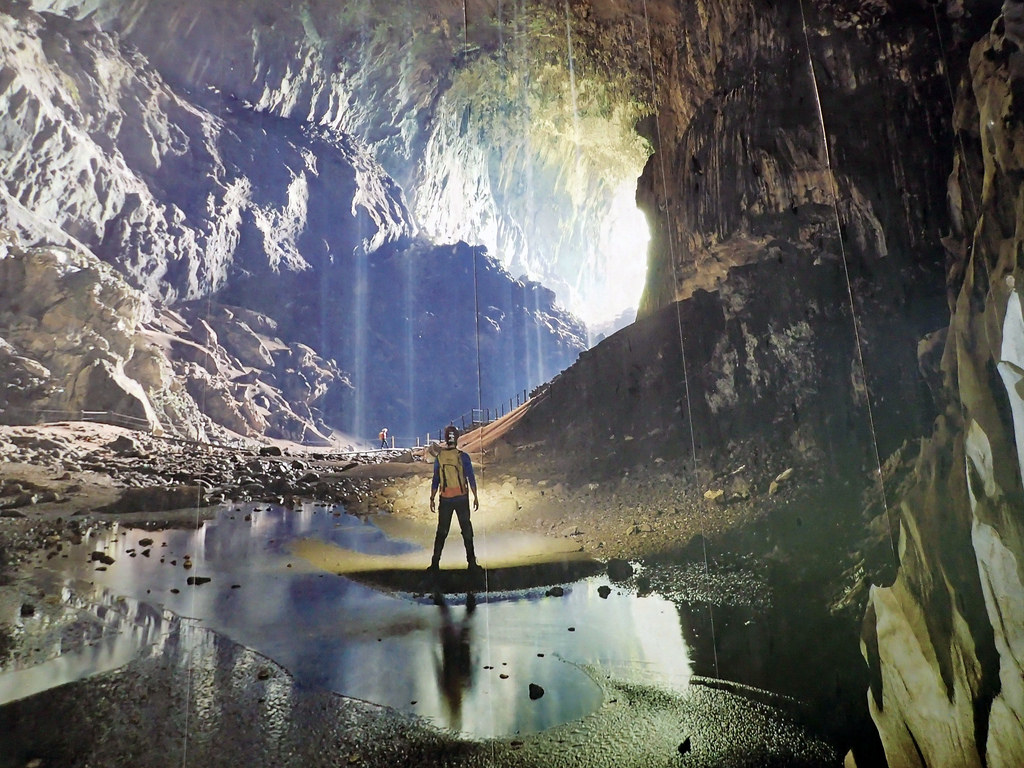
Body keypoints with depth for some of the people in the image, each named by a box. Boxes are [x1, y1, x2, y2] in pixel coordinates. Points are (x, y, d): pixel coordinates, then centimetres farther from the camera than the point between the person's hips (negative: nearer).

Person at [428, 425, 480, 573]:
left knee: (441, 532, 11)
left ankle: (435, 563, 11)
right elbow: (471, 478, -8)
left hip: (445, 499, 2)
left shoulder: (439, 457, -3)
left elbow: (435, 481, 1)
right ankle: (471, 563, 10)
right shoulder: (463, 456, -10)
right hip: (462, 498, -2)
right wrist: (475, 497, 1)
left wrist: (432, 499, 10)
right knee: (466, 530, 8)